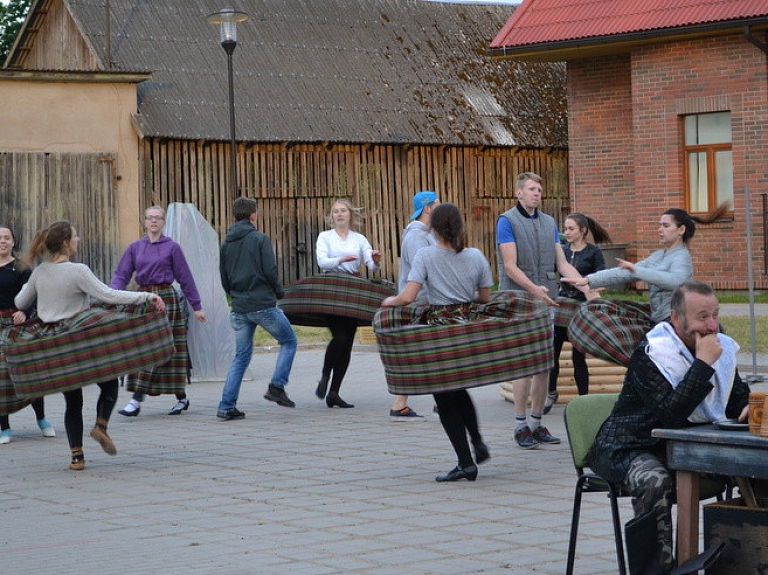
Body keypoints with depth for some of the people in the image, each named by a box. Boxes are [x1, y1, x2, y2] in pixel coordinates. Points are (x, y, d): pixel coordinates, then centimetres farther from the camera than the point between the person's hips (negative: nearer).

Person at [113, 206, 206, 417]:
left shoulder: (172, 247, 1)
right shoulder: (135, 248, 11)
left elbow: (185, 278, 4)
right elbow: (121, 275, 7)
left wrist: (197, 306, 4)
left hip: (165, 298, -5)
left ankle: (137, 400, -7)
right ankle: (181, 398, 10)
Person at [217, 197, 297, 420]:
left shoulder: (226, 244, 10)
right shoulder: (260, 239, -6)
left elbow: (224, 280, 13)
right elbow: (270, 271, -12)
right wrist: (279, 292, 6)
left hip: (239, 309, 6)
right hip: (264, 305, -6)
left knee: (241, 356, 12)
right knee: (289, 342, 13)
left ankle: (226, 406, 4)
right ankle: (276, 387, -1)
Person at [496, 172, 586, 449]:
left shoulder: (550, 223, 15)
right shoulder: (507, 221, -4)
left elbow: (562, 263, 12)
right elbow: (511, 267, -12)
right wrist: (534, 289, -24)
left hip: (546, 301, 6)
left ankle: (537, 424, 14)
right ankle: (521, 426, -1)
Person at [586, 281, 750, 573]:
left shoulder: (722, 347, 4)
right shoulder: (650, 354, -19)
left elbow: (739, 401, 13)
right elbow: (671, 415, -31)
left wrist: (750, 409, -13)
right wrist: (703, 364, -29)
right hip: (631, 448, -7)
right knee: (654, 480, -39)